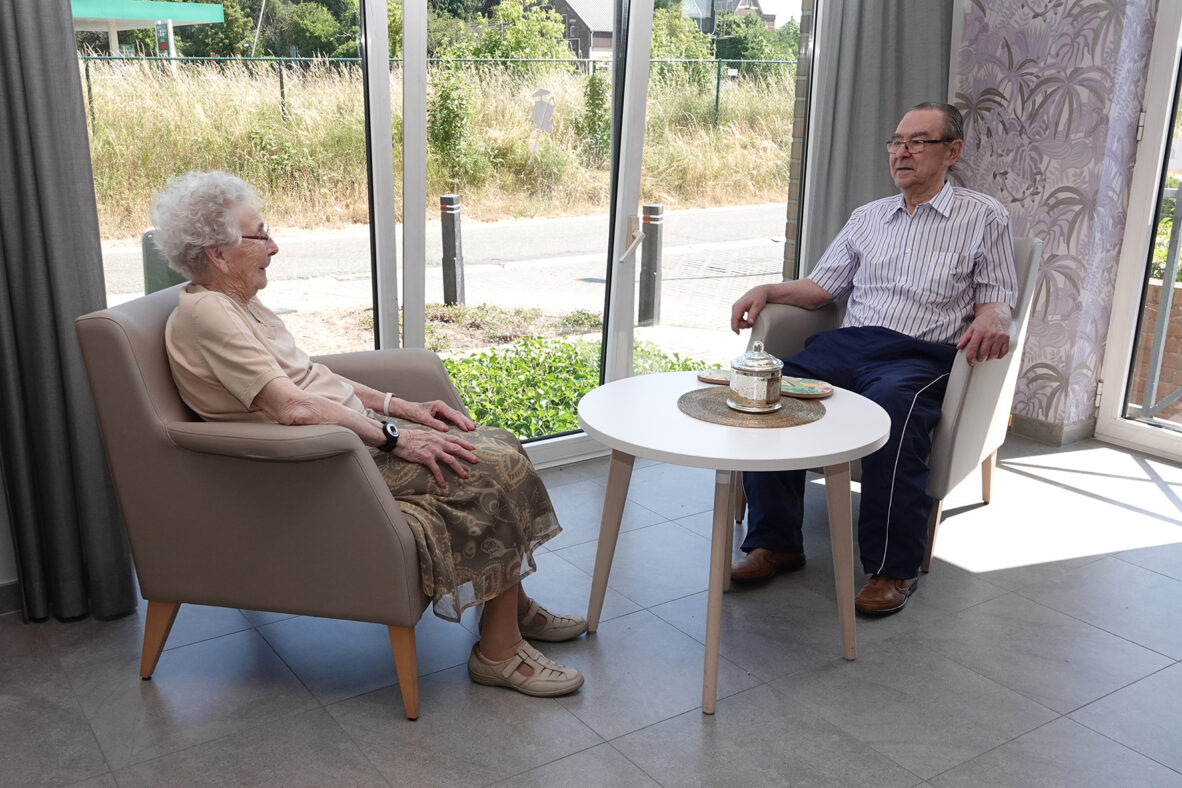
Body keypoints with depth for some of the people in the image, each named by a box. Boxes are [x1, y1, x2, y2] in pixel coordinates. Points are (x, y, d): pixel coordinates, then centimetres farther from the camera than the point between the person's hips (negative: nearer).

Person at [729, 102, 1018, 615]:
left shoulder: (983, 217, 14)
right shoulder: (868, 217, 26)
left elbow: (996, 298, 7)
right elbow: (821, 286, 23)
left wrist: (990, 319, -17)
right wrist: (767, 291, 5)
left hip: (922, 356, -4)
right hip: (847, 343, 4)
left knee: (891, 402, -40)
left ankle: (893, 568, -26)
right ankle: (775, 543, -16)